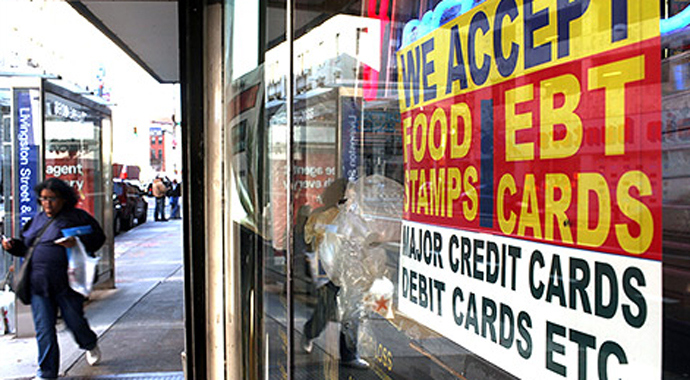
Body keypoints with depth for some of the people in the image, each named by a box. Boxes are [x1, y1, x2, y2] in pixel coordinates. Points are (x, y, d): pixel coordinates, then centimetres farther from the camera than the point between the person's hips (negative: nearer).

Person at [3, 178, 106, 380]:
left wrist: (77, 242, -20)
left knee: (74, 321, 9)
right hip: (39, 285, 4)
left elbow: (98, 237, -4)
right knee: (44, 330, 4)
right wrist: (12, 244, 3)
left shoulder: (77, 217, -1)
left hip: (66, 285, -4)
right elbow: (25, 245, 24)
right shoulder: (38, 220, 15)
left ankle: (91, 345, 41)